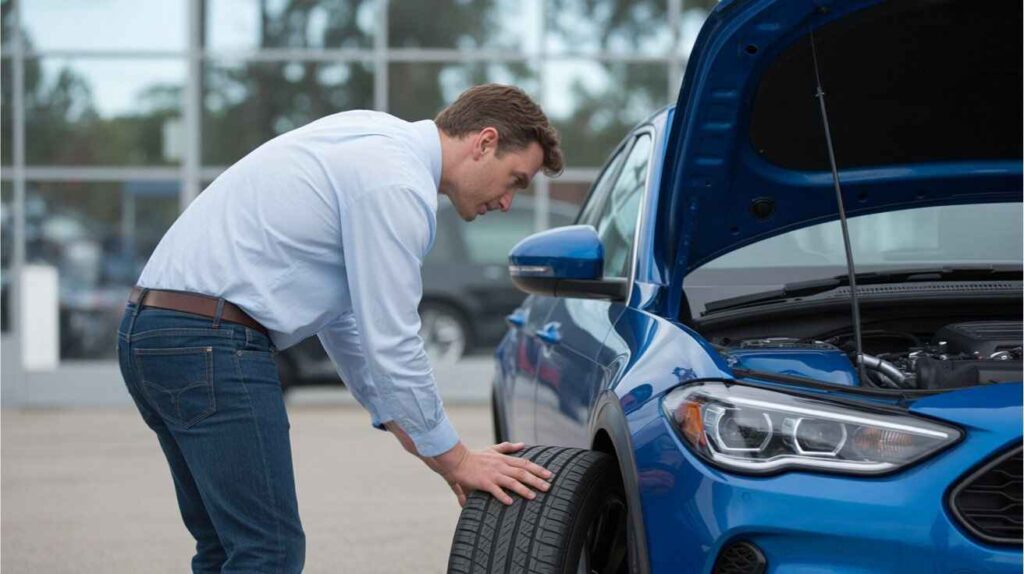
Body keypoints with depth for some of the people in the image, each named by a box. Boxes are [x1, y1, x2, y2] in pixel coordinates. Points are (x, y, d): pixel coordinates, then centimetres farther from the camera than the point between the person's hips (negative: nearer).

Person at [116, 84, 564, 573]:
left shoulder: (374, 139, 18)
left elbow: (341, 310, 24)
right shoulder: (398, 184, -12)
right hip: (211, 343, -10)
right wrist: (456, 460, 1)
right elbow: (390, 344, -11)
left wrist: (406, 430, 23)